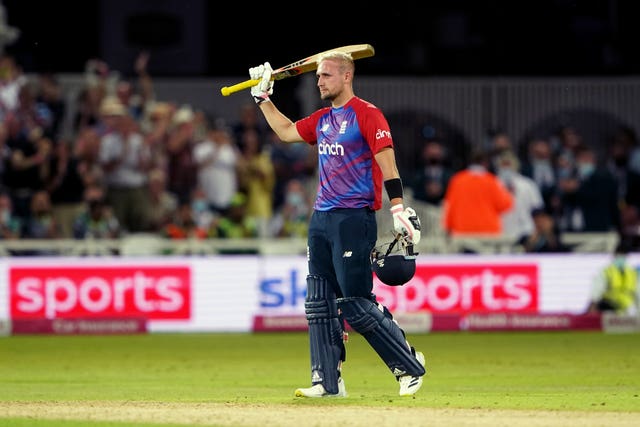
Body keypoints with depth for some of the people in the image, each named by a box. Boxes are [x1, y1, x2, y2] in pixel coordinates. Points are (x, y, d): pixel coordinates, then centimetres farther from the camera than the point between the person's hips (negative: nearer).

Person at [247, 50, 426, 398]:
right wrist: (263, 97, 23)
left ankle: (410, 367, 1)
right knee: (319, 304, 6)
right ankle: (328, 381, 9)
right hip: (321, 219, 9)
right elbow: (286, 131, 29)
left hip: (354, 220, -9)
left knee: (357, 305, -11)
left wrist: (399, 209, -23)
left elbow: (387, 164, -15)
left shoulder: (367, 115, -8)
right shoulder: (322, 119, 16)